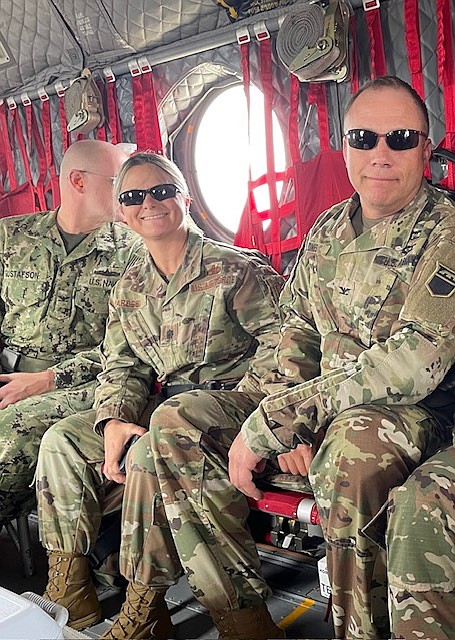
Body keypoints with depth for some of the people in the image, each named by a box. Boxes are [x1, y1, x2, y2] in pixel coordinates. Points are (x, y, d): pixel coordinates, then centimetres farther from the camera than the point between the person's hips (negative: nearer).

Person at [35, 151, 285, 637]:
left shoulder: (235, 268, -5)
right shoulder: (129, 288, 15)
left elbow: (280, 340, -12)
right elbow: (121, 365, 12)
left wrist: (239, 407, -22)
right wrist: (114, 420, -8)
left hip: (232, 402, -7)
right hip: (170, 411, 7)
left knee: (168, 425, -38)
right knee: (64, 438, -4)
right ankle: (69, 599, 3)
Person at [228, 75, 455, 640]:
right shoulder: (328, 230, 9)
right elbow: (296, 329, 13)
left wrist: (272, 423, -26)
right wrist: (288, 418, -9)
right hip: (327, 412, 6)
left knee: (352, 441, -40)